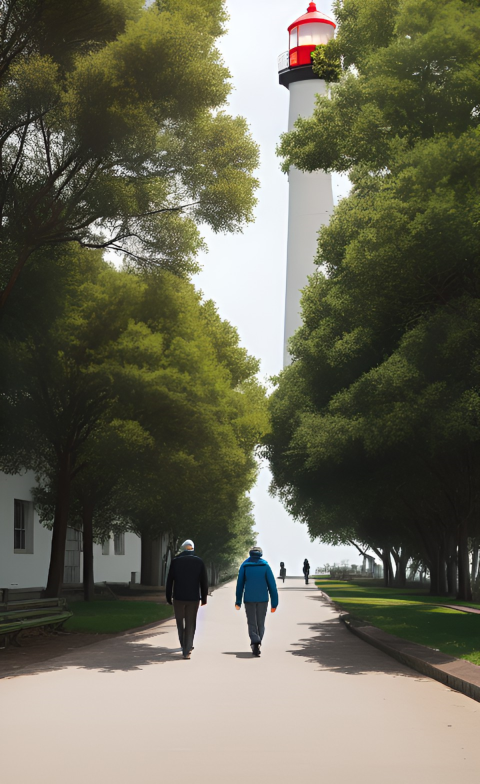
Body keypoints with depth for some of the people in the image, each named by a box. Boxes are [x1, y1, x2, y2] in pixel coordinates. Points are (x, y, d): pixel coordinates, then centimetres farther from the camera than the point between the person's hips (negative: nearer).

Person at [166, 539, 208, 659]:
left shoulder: (175, 561, -2)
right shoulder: (199, 562, -1)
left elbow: (169, 581, 0)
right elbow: (204, 582, 1)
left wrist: (169, 597, 7)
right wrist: (204, 598, 8)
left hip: (178, 597, 0)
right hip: (193, 598, 0)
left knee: (180, 622, 16)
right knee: (190, 624, 5)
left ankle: (184, 646, 17)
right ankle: (187, 651, 0)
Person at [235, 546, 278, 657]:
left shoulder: (244, 566, 1)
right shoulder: (265, 566, -1)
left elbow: (240, 584, 2)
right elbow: (272, 585, -3)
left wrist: (238, 601, 8)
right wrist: (274, 603, -1)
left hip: (249, 599, 0)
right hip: (263, 599, 0)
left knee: (252, 623, 3)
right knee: (261, 623, 13)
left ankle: (255, 642, -18)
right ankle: (257, 644, 13)